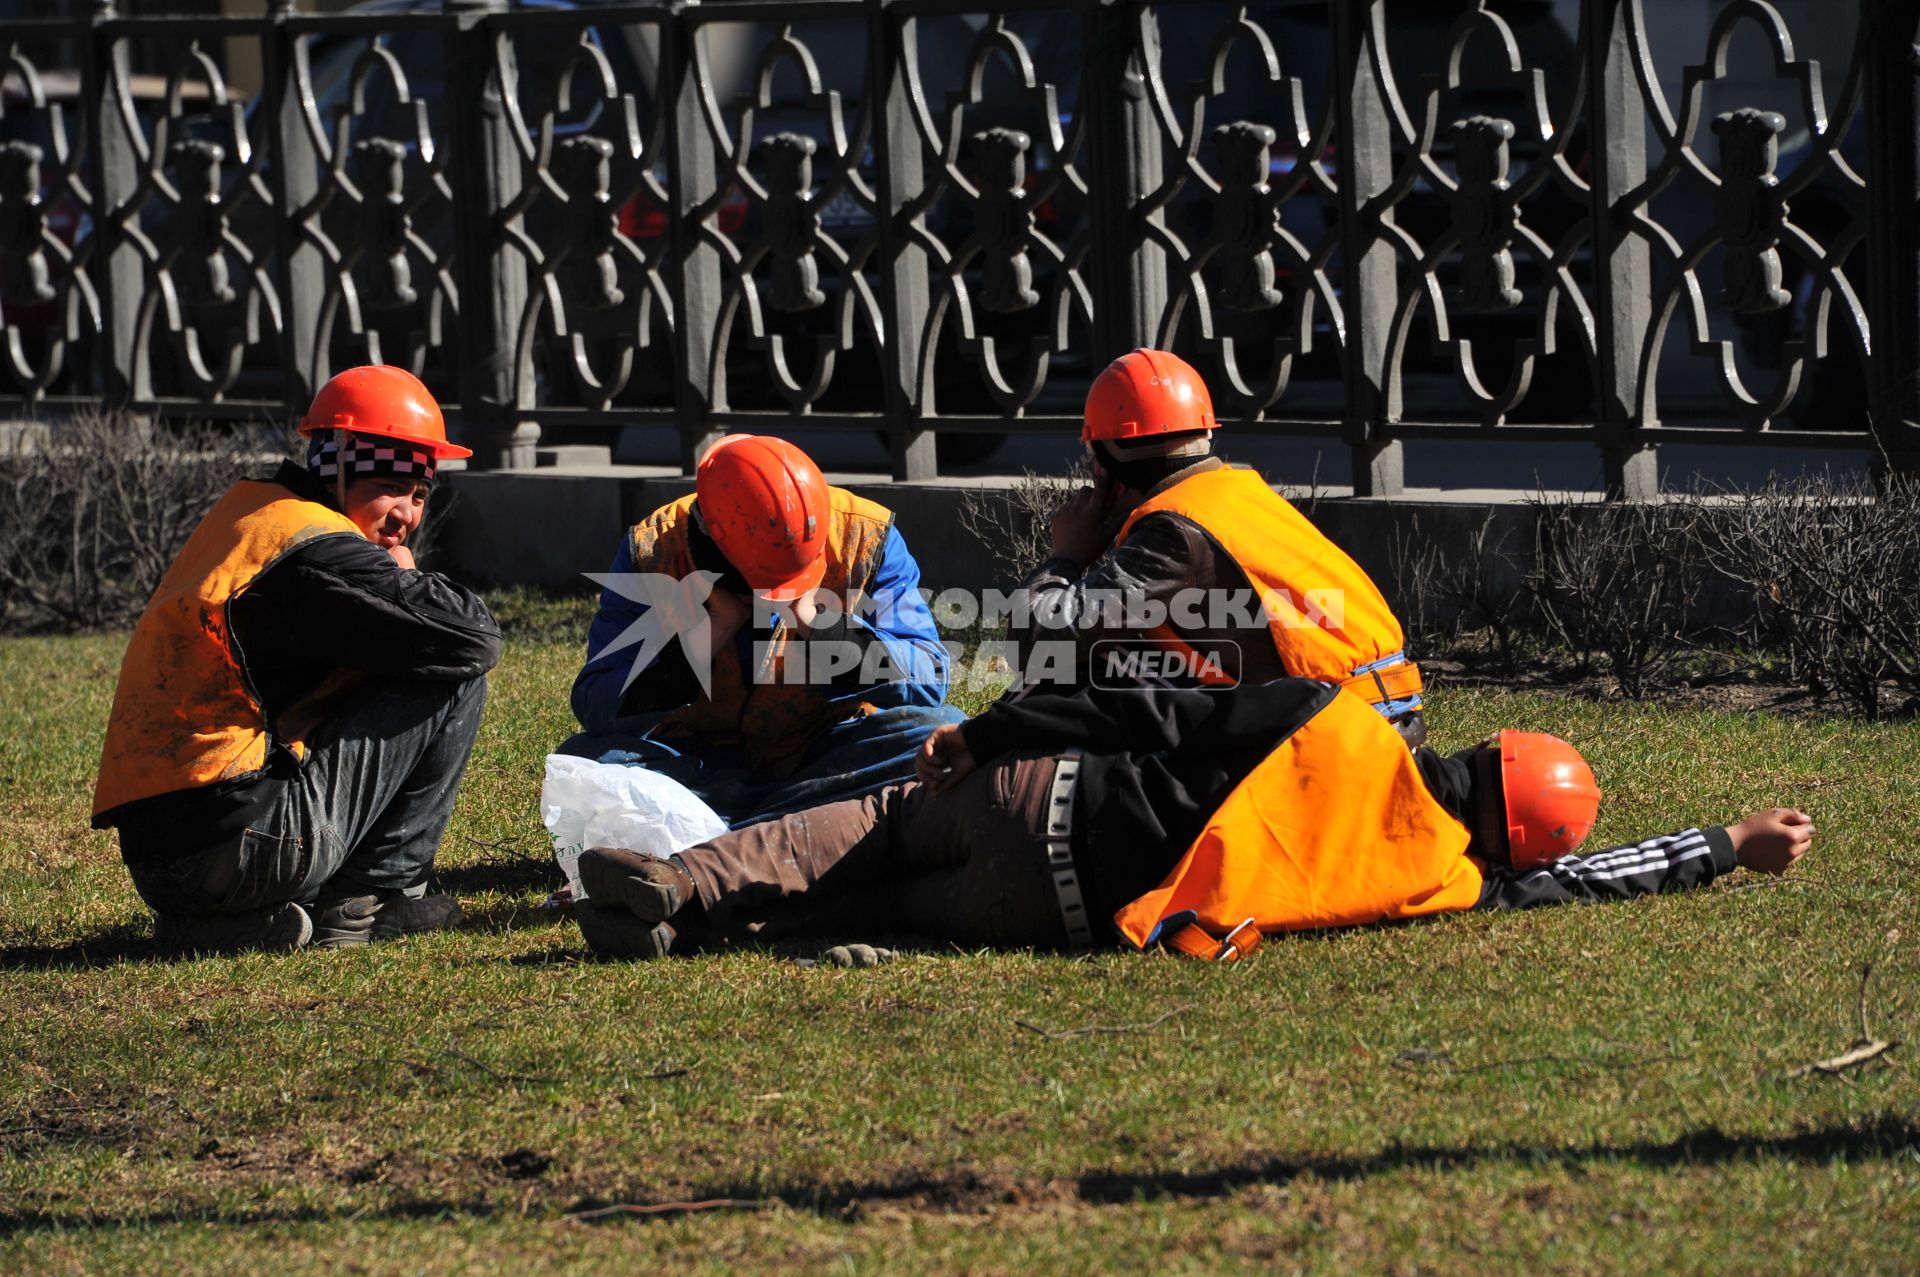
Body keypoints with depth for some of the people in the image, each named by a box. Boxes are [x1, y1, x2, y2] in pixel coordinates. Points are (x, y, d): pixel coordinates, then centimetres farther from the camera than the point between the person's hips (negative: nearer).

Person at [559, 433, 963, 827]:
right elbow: (595, 707, -13)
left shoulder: (865, 539, -11)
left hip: (822, 756, 0)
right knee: (584, 756, -26)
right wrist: (706, 638, -26)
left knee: (943, 728, -28)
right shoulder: (652, 550, -12)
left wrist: (821, 624, -27)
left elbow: (929, 682, -14)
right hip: (702, 759, 0)